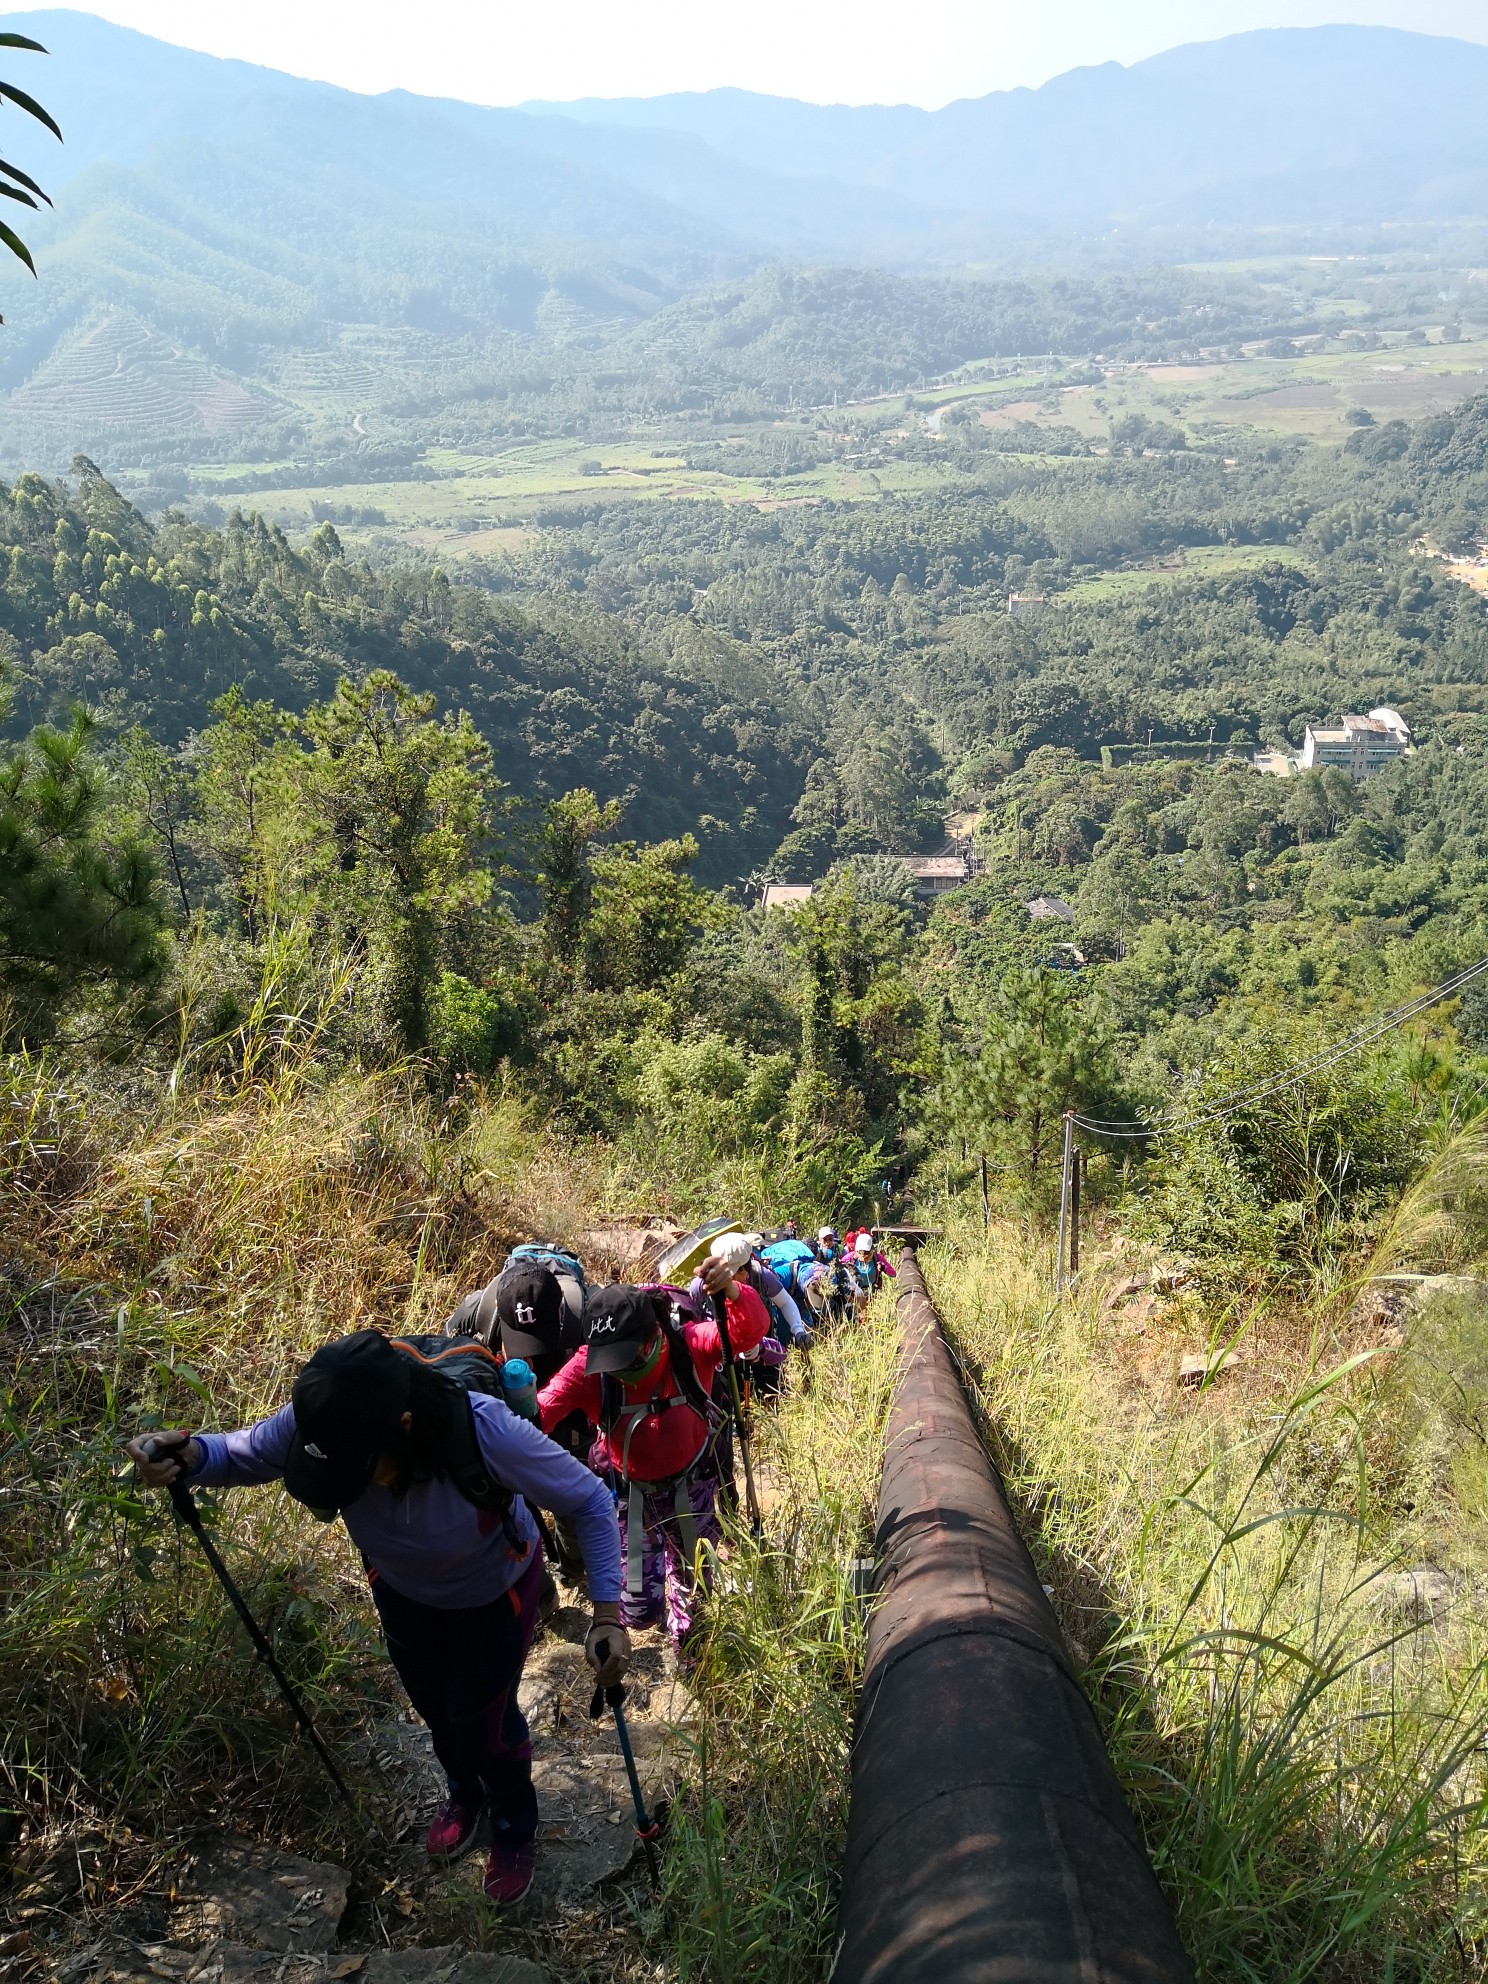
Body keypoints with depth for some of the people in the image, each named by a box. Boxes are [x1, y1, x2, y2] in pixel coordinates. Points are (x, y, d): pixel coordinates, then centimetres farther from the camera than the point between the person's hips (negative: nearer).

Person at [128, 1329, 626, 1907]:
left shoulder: (486, 1432, -46)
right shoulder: (317, 1423, -37)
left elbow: (590, 1501, -32)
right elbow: (244, 1454, -17)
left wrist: (608, 1615, -39)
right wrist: (189, 1456, -40)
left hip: (494, 1594, -4)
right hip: (403, 1588, 4)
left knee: (484, 1718, 8)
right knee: (432, 1704, 25)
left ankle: (515, 1830, 43)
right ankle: (464, 1793, 59)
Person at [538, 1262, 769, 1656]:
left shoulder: (690, 1344, -29)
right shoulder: (588, 1366, -28)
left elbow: (751, 1332, -44)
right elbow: (539, 1413, -33)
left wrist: (733, 1291, -66)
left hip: (691, 1483, 0)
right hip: (630, 1490, 0)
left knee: (693, 1578, 22)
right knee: (639, 1611, 3)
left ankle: (684, 1638, 58)